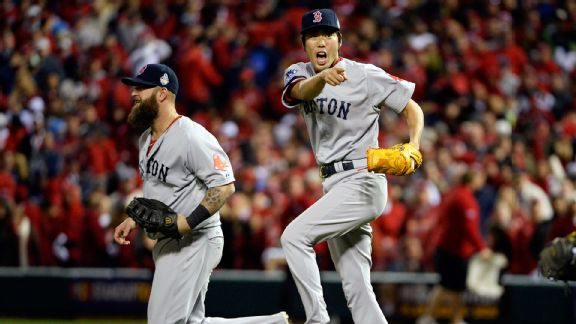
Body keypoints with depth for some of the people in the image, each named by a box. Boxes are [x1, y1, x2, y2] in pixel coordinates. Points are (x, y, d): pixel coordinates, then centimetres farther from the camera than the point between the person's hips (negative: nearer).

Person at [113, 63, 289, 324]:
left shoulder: (191, 136, -17)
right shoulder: (146, 139, 14)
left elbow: (224, 185, -21)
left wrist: (189, 222, -28)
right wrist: (135, 219, 14)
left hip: (193, 241, -10)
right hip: (166, 243, 10)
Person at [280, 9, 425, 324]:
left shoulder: (365, 75, -8)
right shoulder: (299, 73, 5)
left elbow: (412, 109, -3)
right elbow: (301, 91, -19)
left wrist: (413, 148, -23)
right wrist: (322, 77, -42)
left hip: (361, 182, -6)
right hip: (334, 185, 7)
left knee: (294, 236, -21)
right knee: (356, 289, 5)